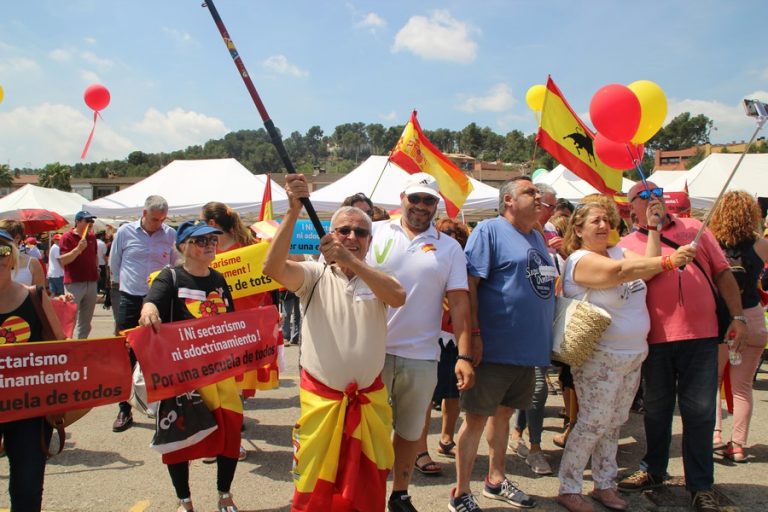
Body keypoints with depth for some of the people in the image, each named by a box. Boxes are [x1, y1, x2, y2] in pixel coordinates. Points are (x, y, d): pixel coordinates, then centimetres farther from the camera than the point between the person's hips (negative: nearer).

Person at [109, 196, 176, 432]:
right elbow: (114, 264, 11)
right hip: (130, 300, 0)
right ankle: (124, 410, 11)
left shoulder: (171, 235, -1)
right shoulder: (125, 232, -1)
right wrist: (127, 283, 12)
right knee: (125, 355, 1)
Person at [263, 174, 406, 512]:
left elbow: (398, 297, -20)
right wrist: (294, 210, -28)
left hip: (369, 400, 2)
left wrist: (351, 261, -29)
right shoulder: (316, 275, -3)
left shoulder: (377, 278, 3)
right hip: (320, 398, -2)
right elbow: (273, 267, -21)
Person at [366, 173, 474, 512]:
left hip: (422, 356, 1)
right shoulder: (376, 232, 2)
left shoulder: (449, 248, 5)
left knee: (410, 430, 16)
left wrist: (464, 356, -6)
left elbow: (459, 303, 1)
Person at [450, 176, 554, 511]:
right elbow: (468, 284, -17)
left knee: (503, 413, 20)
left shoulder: (537, 238, 15)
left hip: (528, 347, 8)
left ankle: (496, 480, 36)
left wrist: (545, 338, 17)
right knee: (477, 417, 1)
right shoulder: (489, 230, -10)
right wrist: (473, 334, -21)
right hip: (494, 347, -8)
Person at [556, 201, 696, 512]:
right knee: (593, 424, -3)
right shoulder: (580, 260, -16)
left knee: (614, 423, 15)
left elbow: (648, 268, -1)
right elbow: (622, 270, -32)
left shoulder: (618, 251, 11)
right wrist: (669, 261, -41)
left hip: (633, 355, 8)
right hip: (599, 359, -8)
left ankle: (604, 484, 28)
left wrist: (653, 227, -1)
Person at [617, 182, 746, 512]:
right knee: (656, 409, 14)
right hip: (656, 339, -1)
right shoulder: (628, 245, 5)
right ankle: (653, 471, 33)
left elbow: (722, 272, 9)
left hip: (701, 336, 1)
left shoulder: (694, 228, 10)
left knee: (699, 411, 5)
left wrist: (737, 316, 4)